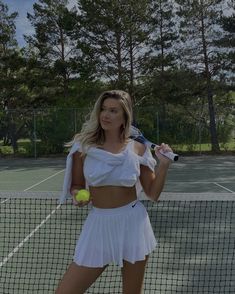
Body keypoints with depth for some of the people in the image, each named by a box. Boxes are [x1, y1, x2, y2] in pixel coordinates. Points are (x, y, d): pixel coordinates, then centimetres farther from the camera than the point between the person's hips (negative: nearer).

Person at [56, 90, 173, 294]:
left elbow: (153, 194, 3)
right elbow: (76, 186, 5)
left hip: (133, 223, 0)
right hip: (99, 224, 0)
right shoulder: (84, 145, -5)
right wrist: (78, 196, -17)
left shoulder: (138, 149, -3)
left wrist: (164, 165, -11)